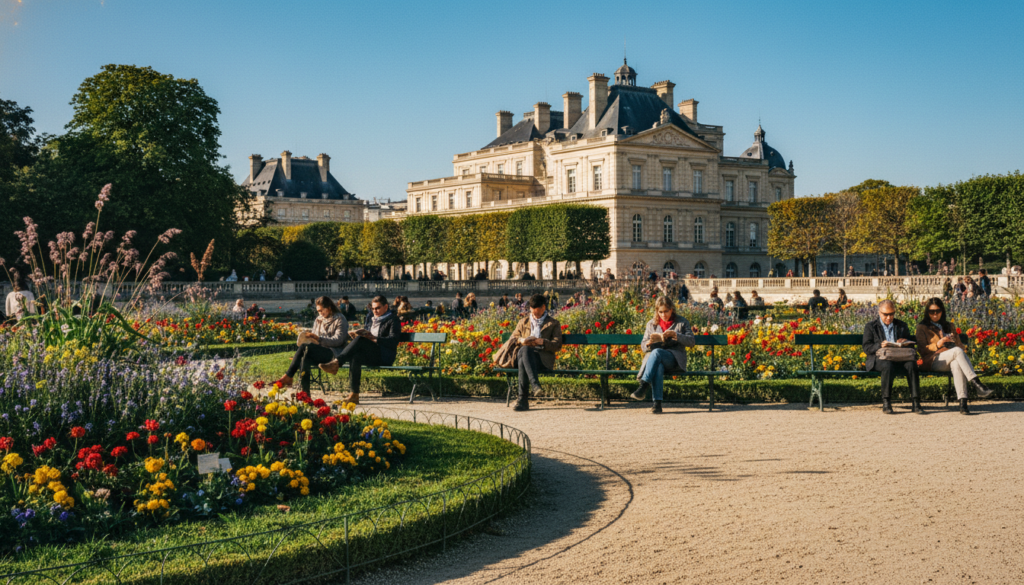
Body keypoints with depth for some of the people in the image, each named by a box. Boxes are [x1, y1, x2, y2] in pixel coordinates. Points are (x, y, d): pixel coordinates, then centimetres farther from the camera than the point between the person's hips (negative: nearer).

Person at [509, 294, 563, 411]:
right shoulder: (523, 322, 29)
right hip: (525, 354, 2)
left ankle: (523, 399, -42)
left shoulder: (553, 323, 20)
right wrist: (521, 340, -1)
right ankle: (535, 384, -50)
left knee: (523, 362, -38)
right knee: (524, 350, -39)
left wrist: (542, 342, -11)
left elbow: (557, 345, 8)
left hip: (543, 359, -2)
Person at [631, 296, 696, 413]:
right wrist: (649, 343, -8)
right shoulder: (651, 324, 21)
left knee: (656, 352, -37)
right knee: (658, 367, -38)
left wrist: (675, 335, -10)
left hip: (675, 358, -2)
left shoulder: (682, 322, 15)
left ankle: (643, 386, -47)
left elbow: (691, 341, 5)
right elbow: (643, 346, 18)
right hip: (654, 358, 2)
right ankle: (657, 403, -46)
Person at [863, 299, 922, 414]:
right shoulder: (870, 327, 11)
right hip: (880, 360, -3)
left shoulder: (902, 326, 20)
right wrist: (880, 345, -21)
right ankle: (885, 402, -30)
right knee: (888, 366, -37)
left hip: (899, 359, 3)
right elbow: (866, 348, -1)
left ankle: (915, 402, -30)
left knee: (911, 364, -30)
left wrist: (905, 342, -7)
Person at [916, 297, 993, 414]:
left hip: (952, 360, 3)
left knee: (956, 364, -38)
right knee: (958, 351, -35)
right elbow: (922, 349, 2)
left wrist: (955, 340, 0)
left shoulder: (949, 326, 29)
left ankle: (963, 401, -52)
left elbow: (961, 346, 24)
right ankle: (976, 383, -47)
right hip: (934, 360, -3)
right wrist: (937, 345, -16)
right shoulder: (922, 327, 15)